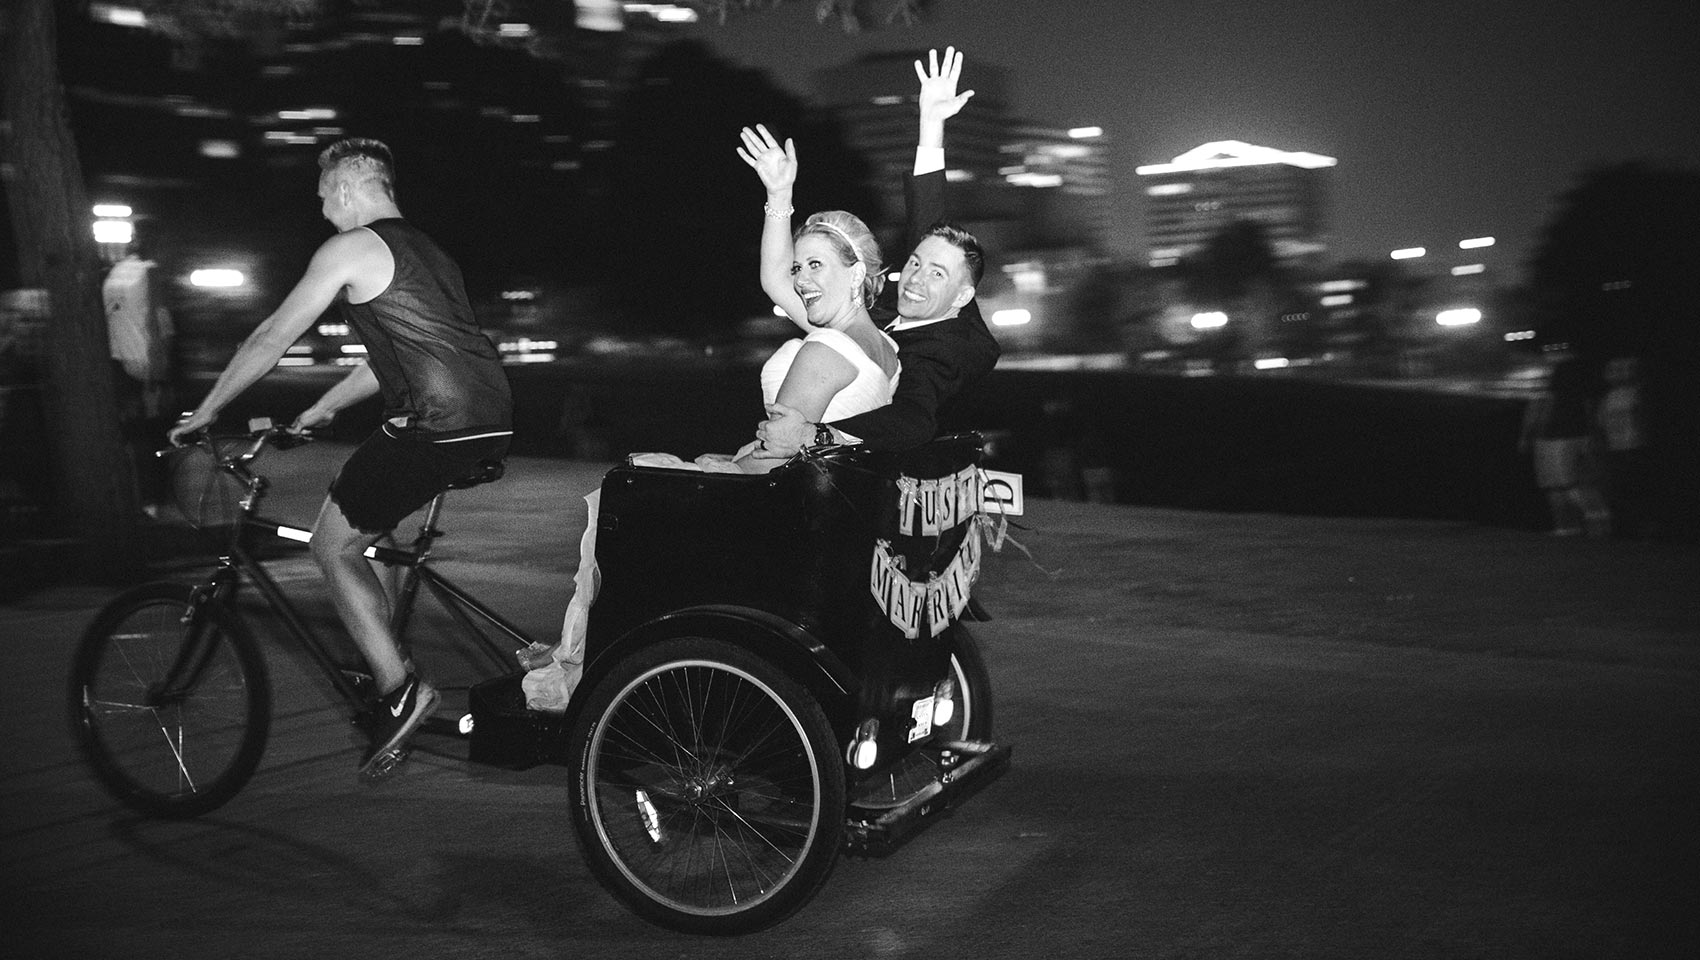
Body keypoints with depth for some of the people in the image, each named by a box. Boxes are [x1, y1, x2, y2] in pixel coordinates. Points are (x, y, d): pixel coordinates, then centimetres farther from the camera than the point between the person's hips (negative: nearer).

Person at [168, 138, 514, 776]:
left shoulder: (350, 250, 1)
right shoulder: (425, 251, 26)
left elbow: (271, 339, 5)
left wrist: (204, 412, 16)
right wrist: (318, 413, 40)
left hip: (438, 428, -9)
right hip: (495, 421, 9)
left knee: (333, 547, 6)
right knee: (359, 527, 26)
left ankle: (398, 691, -2)